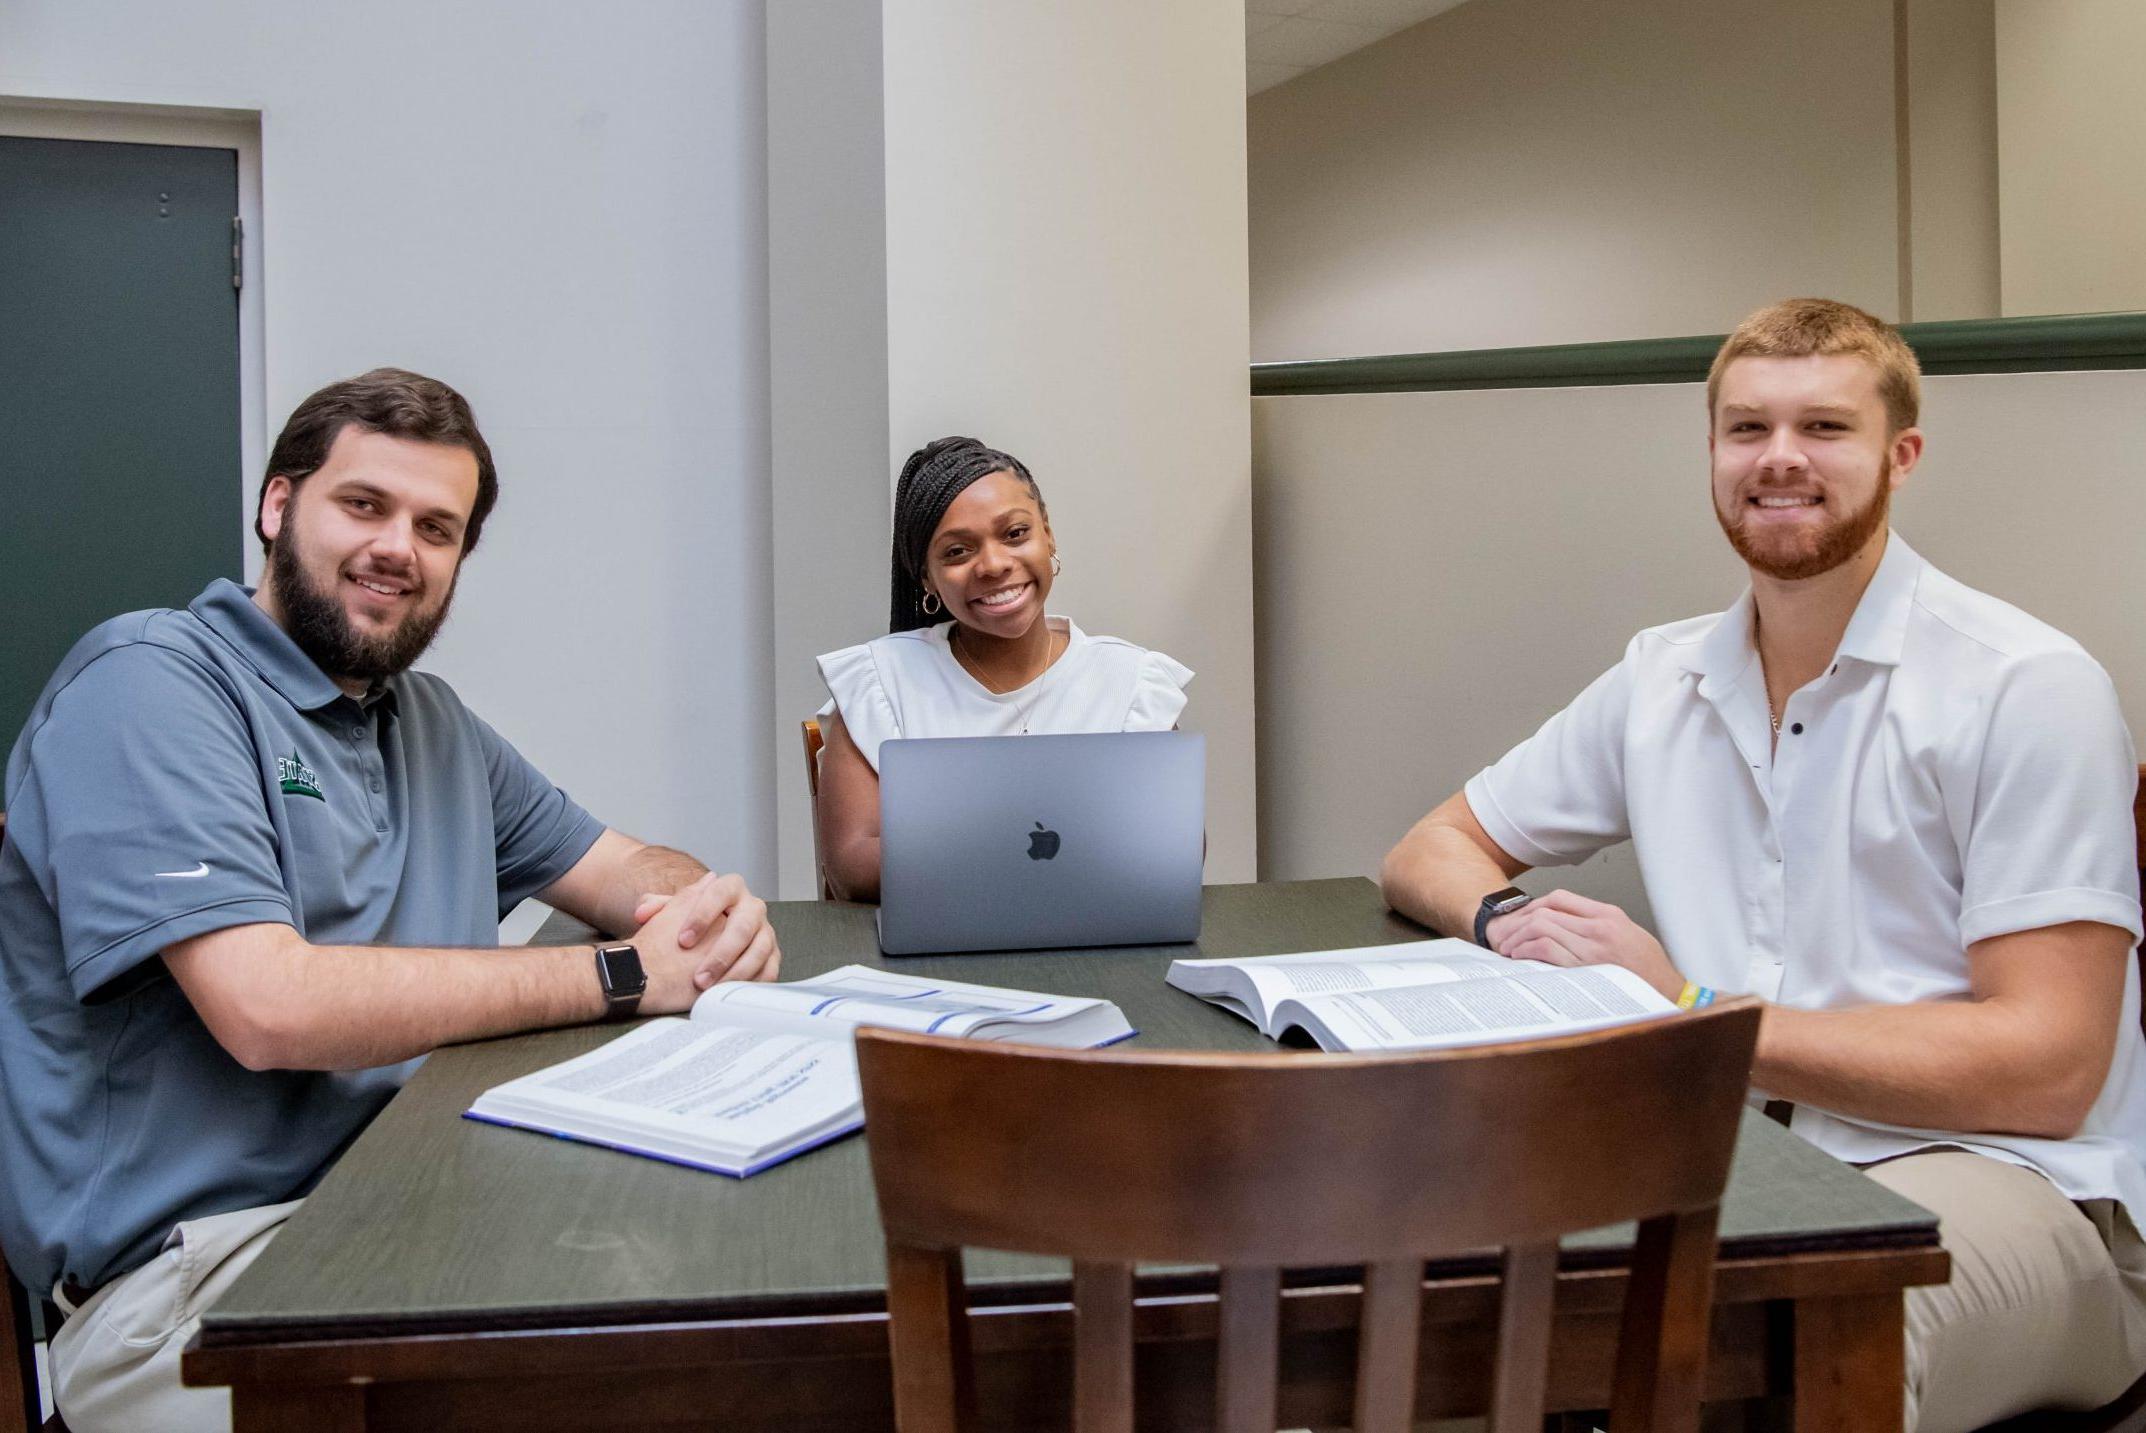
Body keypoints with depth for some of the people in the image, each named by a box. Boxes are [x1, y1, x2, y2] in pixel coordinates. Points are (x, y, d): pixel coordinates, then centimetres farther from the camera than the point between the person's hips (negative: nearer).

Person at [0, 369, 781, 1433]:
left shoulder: (431, 721, 17)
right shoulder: (151, 680, -9)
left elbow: (623, 869, 20)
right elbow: (269, 1008, -21)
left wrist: (712, 907, -7)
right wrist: (625, 976, -16)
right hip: (197, 1261, -7)